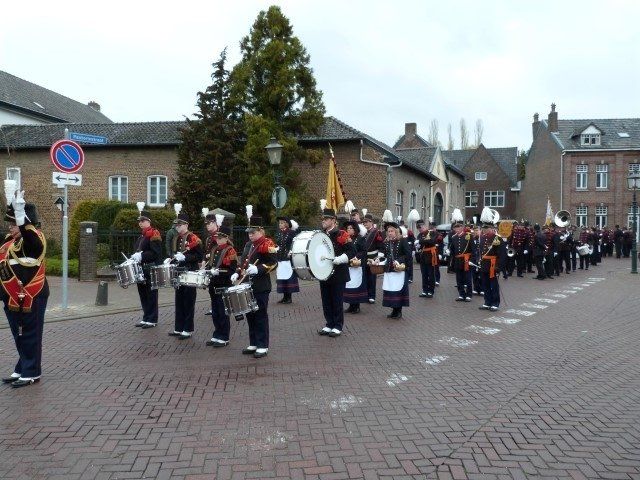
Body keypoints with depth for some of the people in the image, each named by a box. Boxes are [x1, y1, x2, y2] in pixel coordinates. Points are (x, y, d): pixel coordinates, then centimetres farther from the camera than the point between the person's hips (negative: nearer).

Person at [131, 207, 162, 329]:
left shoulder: (154, 234, -10)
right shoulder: (141, 236, 18)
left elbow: (156, 253, -19)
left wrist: (141, 256, -23)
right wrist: (135, 257, 9)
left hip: (151, 271, -9)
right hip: (141, 270, 9)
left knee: (151, 295, -3)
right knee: (143, 294, 12)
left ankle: (152, 320, 3)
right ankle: (146, 318, 20)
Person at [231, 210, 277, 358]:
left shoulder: (267, 245, -9)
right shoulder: (248, 245, 16)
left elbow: (273, 263, -15)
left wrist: (258, 269, -25)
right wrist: (237, 273, 7)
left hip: (261, 287, -8)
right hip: (247, 286, 8)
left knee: (260, 316, -2)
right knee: (250, 315, 12)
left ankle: (263, 346, 4)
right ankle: (253, 344, 22)